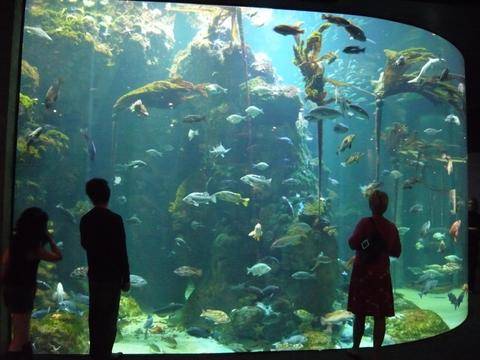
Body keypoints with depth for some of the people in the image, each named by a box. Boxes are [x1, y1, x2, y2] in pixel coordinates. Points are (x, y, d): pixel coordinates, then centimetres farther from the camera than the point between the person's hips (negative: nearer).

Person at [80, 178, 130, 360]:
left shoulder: (85, 219, 1)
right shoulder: (115, 219, -16)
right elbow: (121, 251, -16)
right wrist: (126, 278, -9)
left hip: (94, 273, 6)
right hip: (112, 275, -6)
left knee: (96, 314, 15)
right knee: (109, 315, 3)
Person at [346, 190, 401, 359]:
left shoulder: (365, 223, -10)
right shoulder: (391, 227, 1)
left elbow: (353, 243, -17)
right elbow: (396, 252, 8)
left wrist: (351, 237, 4)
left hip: (363, 273, -2)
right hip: (382, 275, 2)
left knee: (360, 314, 11)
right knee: (379, 316, 5)